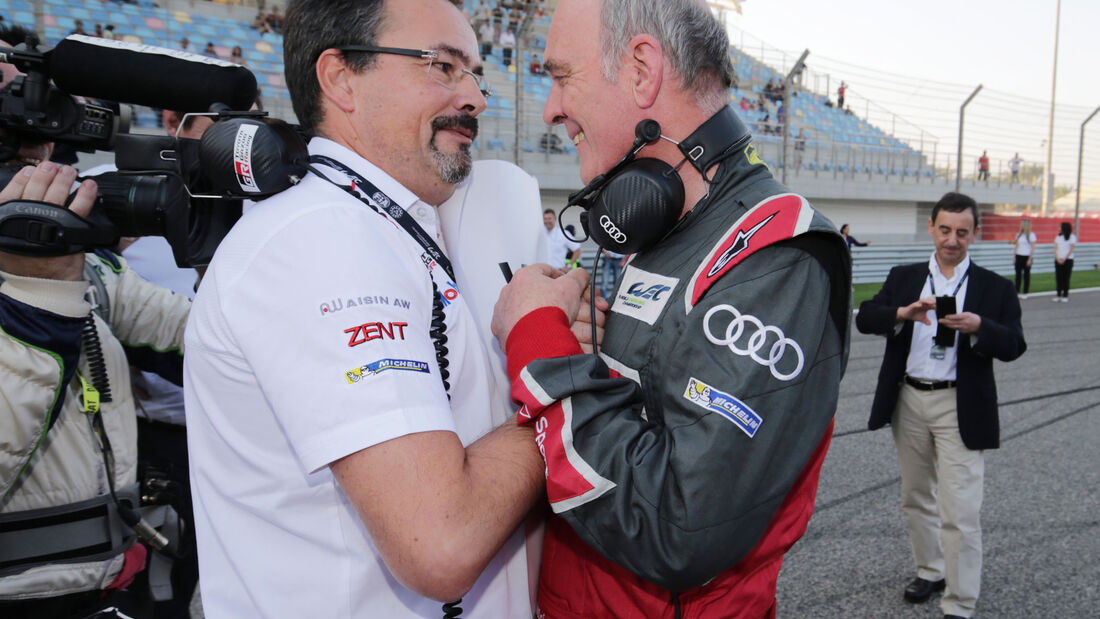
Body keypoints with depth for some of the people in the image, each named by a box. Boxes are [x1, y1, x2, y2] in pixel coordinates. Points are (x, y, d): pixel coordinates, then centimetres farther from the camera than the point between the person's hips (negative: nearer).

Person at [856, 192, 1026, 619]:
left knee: (960, 512, -5)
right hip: (909, 401, 3)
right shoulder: (904, 277, 7)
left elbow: (1013, 346, -7)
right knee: (915, 498, 18)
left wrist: (978, 327, -26)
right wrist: (902, 313, -23)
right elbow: (864, 318, -5)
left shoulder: (994, 287, 2)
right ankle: (930, 571, 39)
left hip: (960, 408, -3)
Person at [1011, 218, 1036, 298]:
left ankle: (1025, 292, 8)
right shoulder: (1018, 234, 10)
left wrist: (1030, 259, -12)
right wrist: (1014, 256, 8)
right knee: (1018, 274, 2)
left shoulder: (1031, 235, -5)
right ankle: (1017, 292, 5)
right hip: (1019, 256, 4)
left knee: (1026, 275, 3)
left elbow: (1032, 248, -6)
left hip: (1027, 256, -4)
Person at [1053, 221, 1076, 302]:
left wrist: (1064, 259, -14)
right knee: (1058, 278, 3)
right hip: (1058, 260, 4)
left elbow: (1071, 249, -7)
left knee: (1066, 278, -3)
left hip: (1068, 260, -4)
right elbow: (1055, 249, 6)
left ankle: (1065, 296, 1)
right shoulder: (1058, 237, 11)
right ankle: (1058, 295, 7)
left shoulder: (1072, 237, -1)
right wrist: (1058, 258, -8)